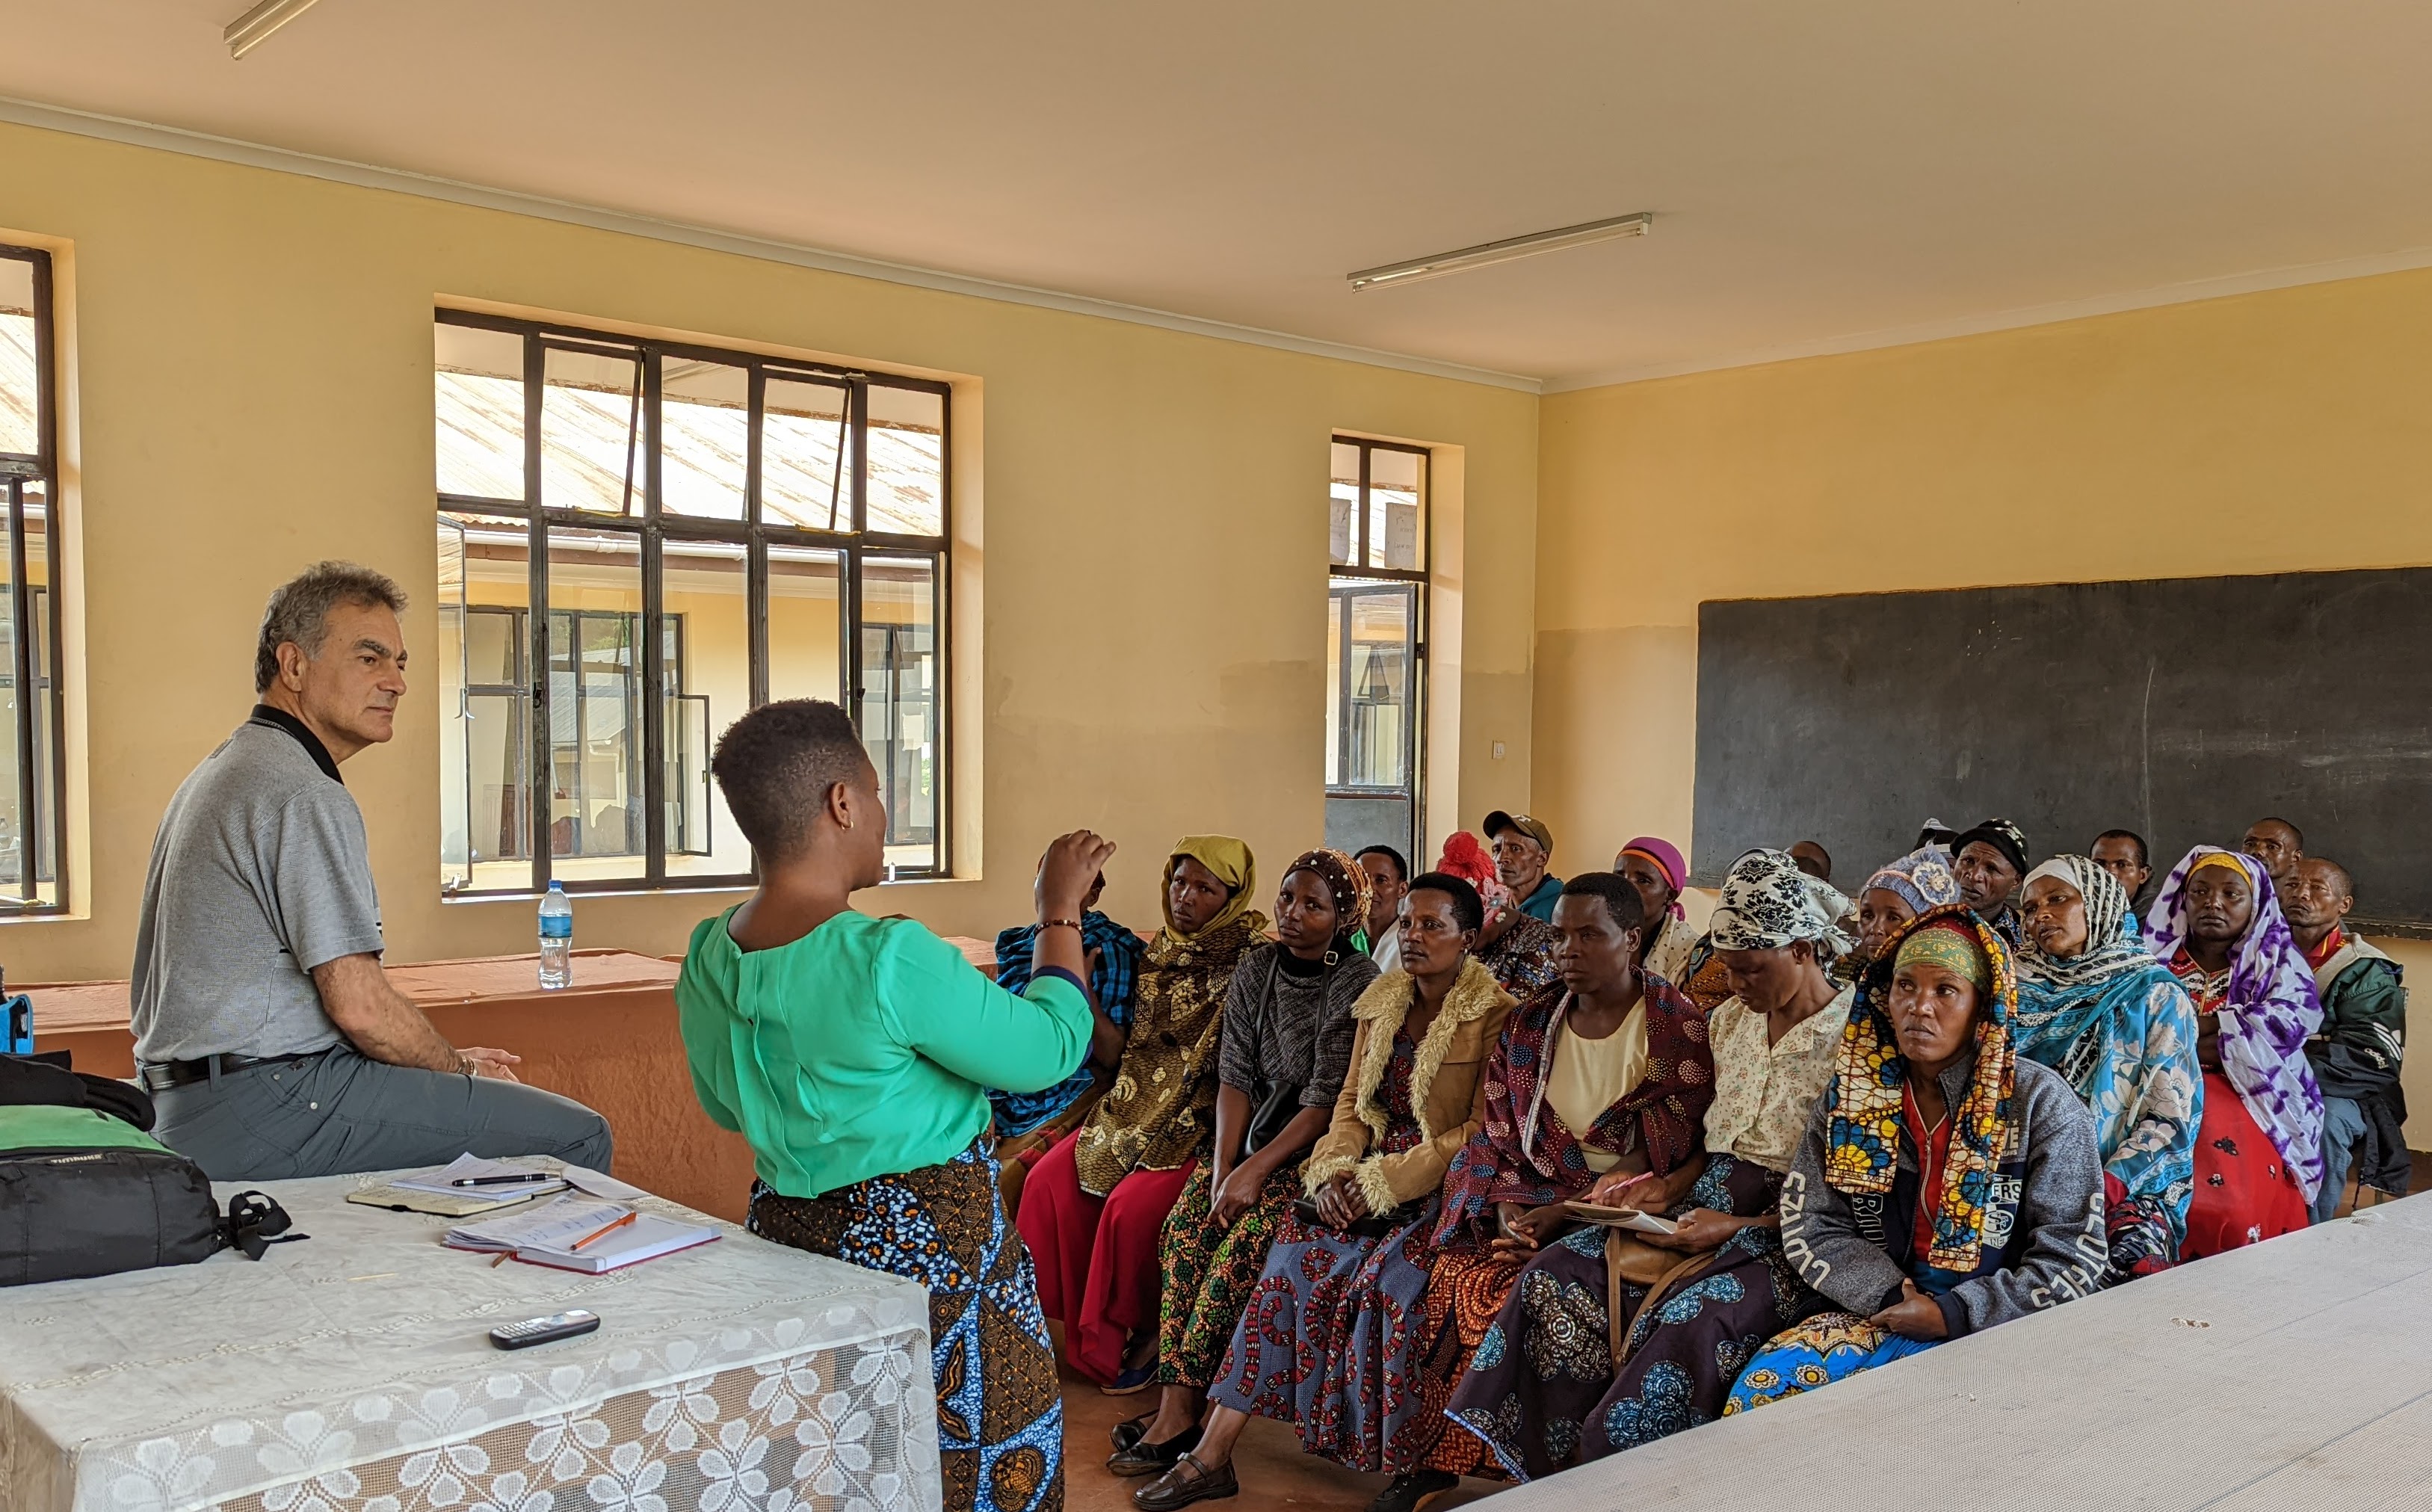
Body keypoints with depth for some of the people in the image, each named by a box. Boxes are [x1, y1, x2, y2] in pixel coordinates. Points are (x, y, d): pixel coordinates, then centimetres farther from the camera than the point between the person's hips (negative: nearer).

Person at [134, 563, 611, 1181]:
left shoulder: (224, 771, 19)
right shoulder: (304, 794, -15)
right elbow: (360, 1004, -20)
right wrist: (463, 1069, -1)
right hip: (270, 1106, -11)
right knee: (578, 1135, -14)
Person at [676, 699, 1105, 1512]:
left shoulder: (706, 963, -2)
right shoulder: (892, 961, -26)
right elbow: (1049, 1049, -14)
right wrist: (1062, 910, 0)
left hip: (786, 1231, 7)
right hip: (930, 1245, -7)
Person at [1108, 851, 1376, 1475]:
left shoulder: (1356, 984, -13)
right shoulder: (1258, 968, 5)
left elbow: (1327, 1101, -15)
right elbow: (1234, 1074, 2)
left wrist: (1253, 1171, -18)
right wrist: (1223, 1166, -10)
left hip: (1322, 1150, -6)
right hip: (1258, 1137, 6)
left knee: (1249, 1228, -27)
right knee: (1189, 1211, -19)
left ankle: (1181, 1406, -21)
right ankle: (1175, 1404, -20)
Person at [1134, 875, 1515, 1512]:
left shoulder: (1494, 1016, -8)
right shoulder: (1382, 1001, 11)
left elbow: (1485, 1131, -13)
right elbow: (1353, 1101, 13)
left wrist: (1388, 1180, -17)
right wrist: (1334, 1169, -7)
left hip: (1451, 1184, -5)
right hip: (1370, 1177, 5)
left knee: (1393, 1274, -30)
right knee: (1294, 1256, -15)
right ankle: (1212, 1455, -12)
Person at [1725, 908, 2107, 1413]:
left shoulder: (2041, 1102, -6)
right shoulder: (1851, 1096, 5)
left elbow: (2073, 1259, -8)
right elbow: (1811, 1228, 4)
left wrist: (1952, 1313, -16)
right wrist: (1888, 1295, -13)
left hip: (1996, 1326, -3)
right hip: (1881, 1311, 4)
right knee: (1764, 1382, -22)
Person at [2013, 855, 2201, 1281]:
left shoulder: (2155, 995, 5)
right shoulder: (2019, 993, 15)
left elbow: (2172, 1119, -2)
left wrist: (2107, 1186, -17)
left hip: (2130, 1185, -2)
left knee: (2133, 1260, -33)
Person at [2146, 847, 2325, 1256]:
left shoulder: (2276, 959, 14)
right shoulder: (2155, 955, 17)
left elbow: (2296, 1017, -5)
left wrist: (2189, 1026, -8)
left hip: (2250, 1099, -1)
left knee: (2233, 1203, -31)